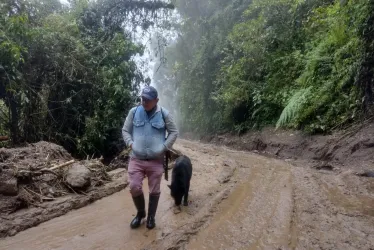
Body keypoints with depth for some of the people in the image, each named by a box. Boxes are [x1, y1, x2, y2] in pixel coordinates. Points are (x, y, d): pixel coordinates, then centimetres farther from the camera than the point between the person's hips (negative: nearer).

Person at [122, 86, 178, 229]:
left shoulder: (164, 114, -4)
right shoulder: (134, 112, 0)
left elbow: (174, 132, 4)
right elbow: (125, 131, 9)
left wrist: (164, 147, -6)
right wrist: (130, 143, -7)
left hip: (156, 160, -1)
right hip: (136, 159, 1)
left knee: (154, 190, 8)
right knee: (134, 187, -2)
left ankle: (151, 217, 30)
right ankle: (140, 212, 26)